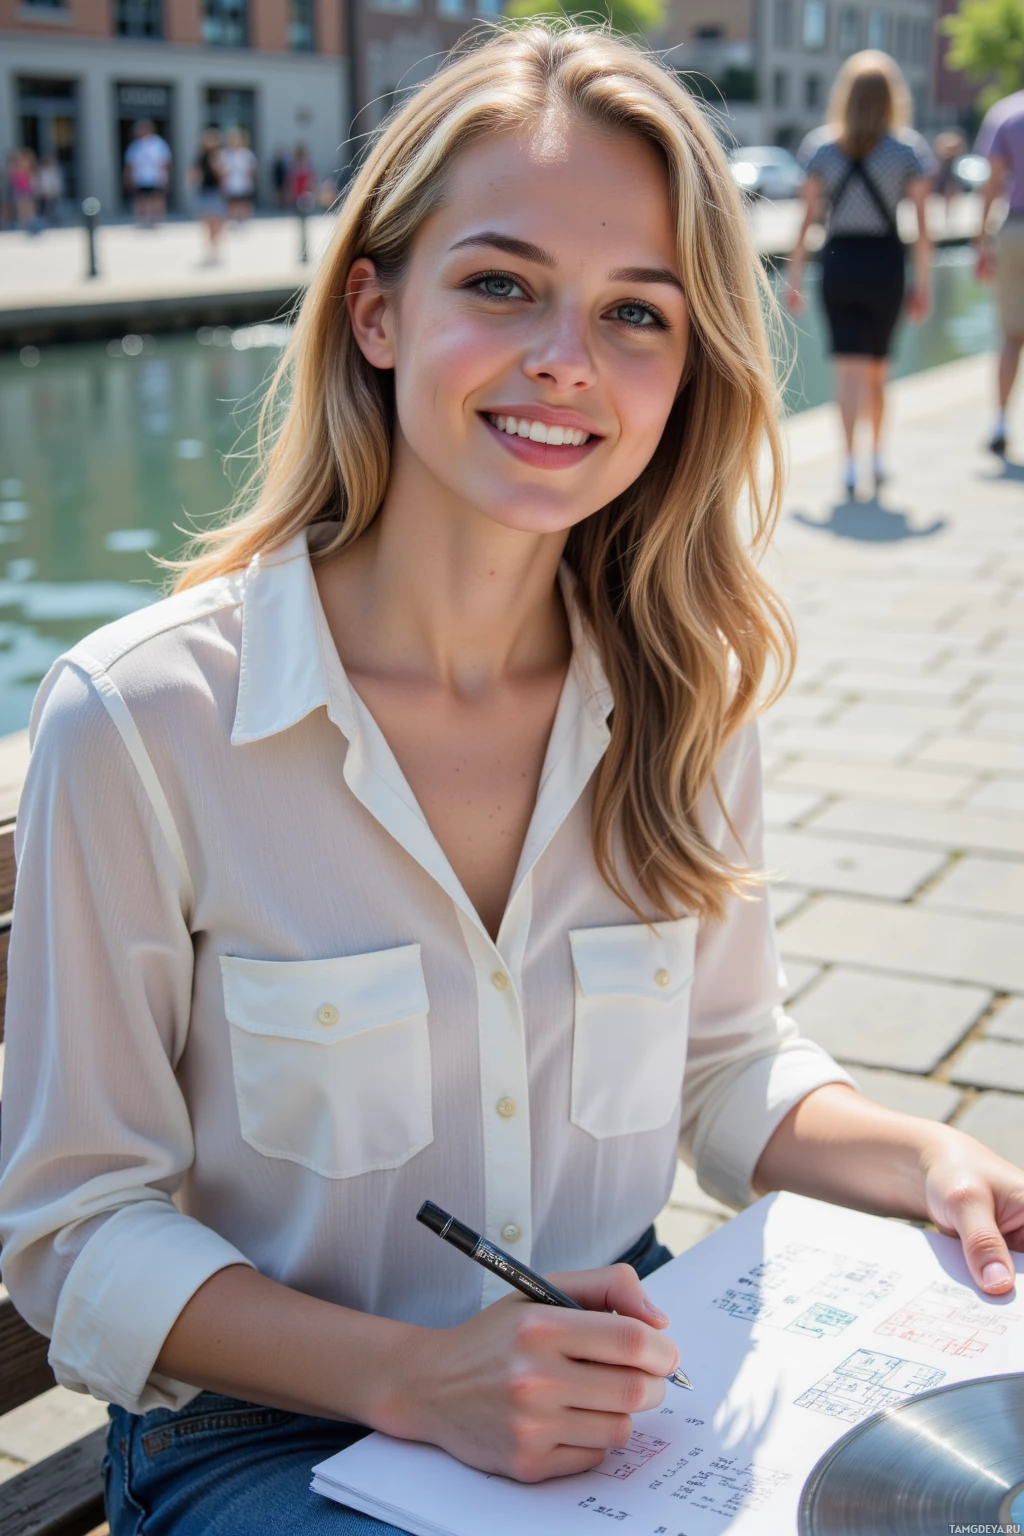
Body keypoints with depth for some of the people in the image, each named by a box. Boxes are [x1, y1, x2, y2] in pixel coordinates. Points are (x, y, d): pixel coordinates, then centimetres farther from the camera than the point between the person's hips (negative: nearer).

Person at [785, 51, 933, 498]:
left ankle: (851, 463, -13)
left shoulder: (824, 150, 2)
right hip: (886, 263, 0)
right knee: (877, 368, 16)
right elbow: (921, 226, -4)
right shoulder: (907, 151, -1)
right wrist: (923, 284, 2)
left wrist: (793, 279, 4)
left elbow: (806, 220, 0)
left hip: (838, 261, 0)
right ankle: (876, 458, 27)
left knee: (849, 369, 0)